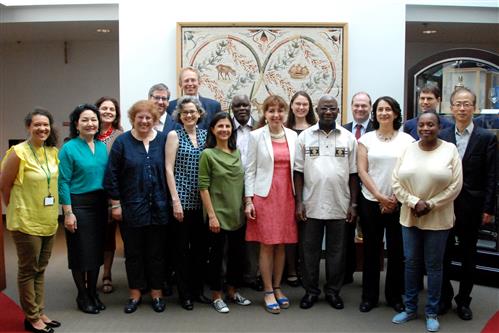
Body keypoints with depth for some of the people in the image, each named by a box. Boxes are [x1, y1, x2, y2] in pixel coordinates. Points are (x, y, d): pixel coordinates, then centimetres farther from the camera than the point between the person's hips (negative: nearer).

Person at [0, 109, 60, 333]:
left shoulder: (53, 152, 4)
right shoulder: (18, 152, -14)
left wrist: (52, 211, 13)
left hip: (49, 221, 6)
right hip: (26, 222, -6)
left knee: (40, 270, 15)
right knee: (28, 270, 5)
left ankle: (39, 313, 26)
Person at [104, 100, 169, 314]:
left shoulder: (163, 140, 1)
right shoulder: (122, 142, -3)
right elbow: (112, 175, -2)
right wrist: (115, 204, -5)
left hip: (158, 207, 1)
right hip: (131, 207, -1)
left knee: (156, 251, 10)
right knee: (133, 252, 10)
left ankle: (156, 293, 24)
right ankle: (135, 294, 24)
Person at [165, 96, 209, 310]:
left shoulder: (205, 135, 10)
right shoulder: (174, 135, -1)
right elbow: (169, 169, -6)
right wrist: (176, 200, -12)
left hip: (202, 200, 4)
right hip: (182, 199, -4)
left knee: (201, 246, 10)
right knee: (183, 247, 4)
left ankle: (197, 290, 24)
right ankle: (184, 293, 16)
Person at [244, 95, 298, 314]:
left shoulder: (292, 136, 7)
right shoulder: (256, 136, -2)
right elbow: (250, 170, -2)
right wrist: (248, 200, -7)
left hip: (287, 195, 3)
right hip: (264, 195, -3)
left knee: (281, 244, 9)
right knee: (267, 245, 0)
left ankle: (277, 288, 23)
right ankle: (268, 292, 12)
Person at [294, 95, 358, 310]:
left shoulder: (348, 138, 3)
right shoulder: (305, 136, 1)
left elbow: (353, 174, 5)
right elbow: (298, 172, 1)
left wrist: (353, 204, 1)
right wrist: (299, 202, -5)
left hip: (339, 206, 1)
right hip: (311, 205, 0)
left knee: (336, 251, 10)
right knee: (310, 250, 9)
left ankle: (333, 291, 24)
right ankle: (311, 291, 22)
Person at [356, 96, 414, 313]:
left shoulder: (407, 140, 2)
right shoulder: (366, 139, 4)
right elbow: (362, 171, -2)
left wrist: (395, 198, -9)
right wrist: (380, 196, -10)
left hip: (399, 203, 0)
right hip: (371, 202, 1)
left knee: (396, 251, 6)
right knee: (371, 250, 7)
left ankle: (394, 296, 22)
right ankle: (369, 296, 19)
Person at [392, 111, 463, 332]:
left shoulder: (450, 150, -5)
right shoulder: (408, 150, 1)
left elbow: (455, 185, -9)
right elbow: (397, 182, -1)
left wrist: (430, 204, -13)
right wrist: (414, 202, -13)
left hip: (438, 219, -2)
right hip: (409, 217, 3)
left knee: (433, 265, 8)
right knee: (411, 263, 11)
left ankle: (432, 313, 21)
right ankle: (410, 308, 25)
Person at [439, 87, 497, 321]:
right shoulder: (441, 137, 2)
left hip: (471, 207, -1)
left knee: (468, 256, 11)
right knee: (443, 254, 10)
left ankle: (463, 300, 25)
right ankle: (444, 297, 26)